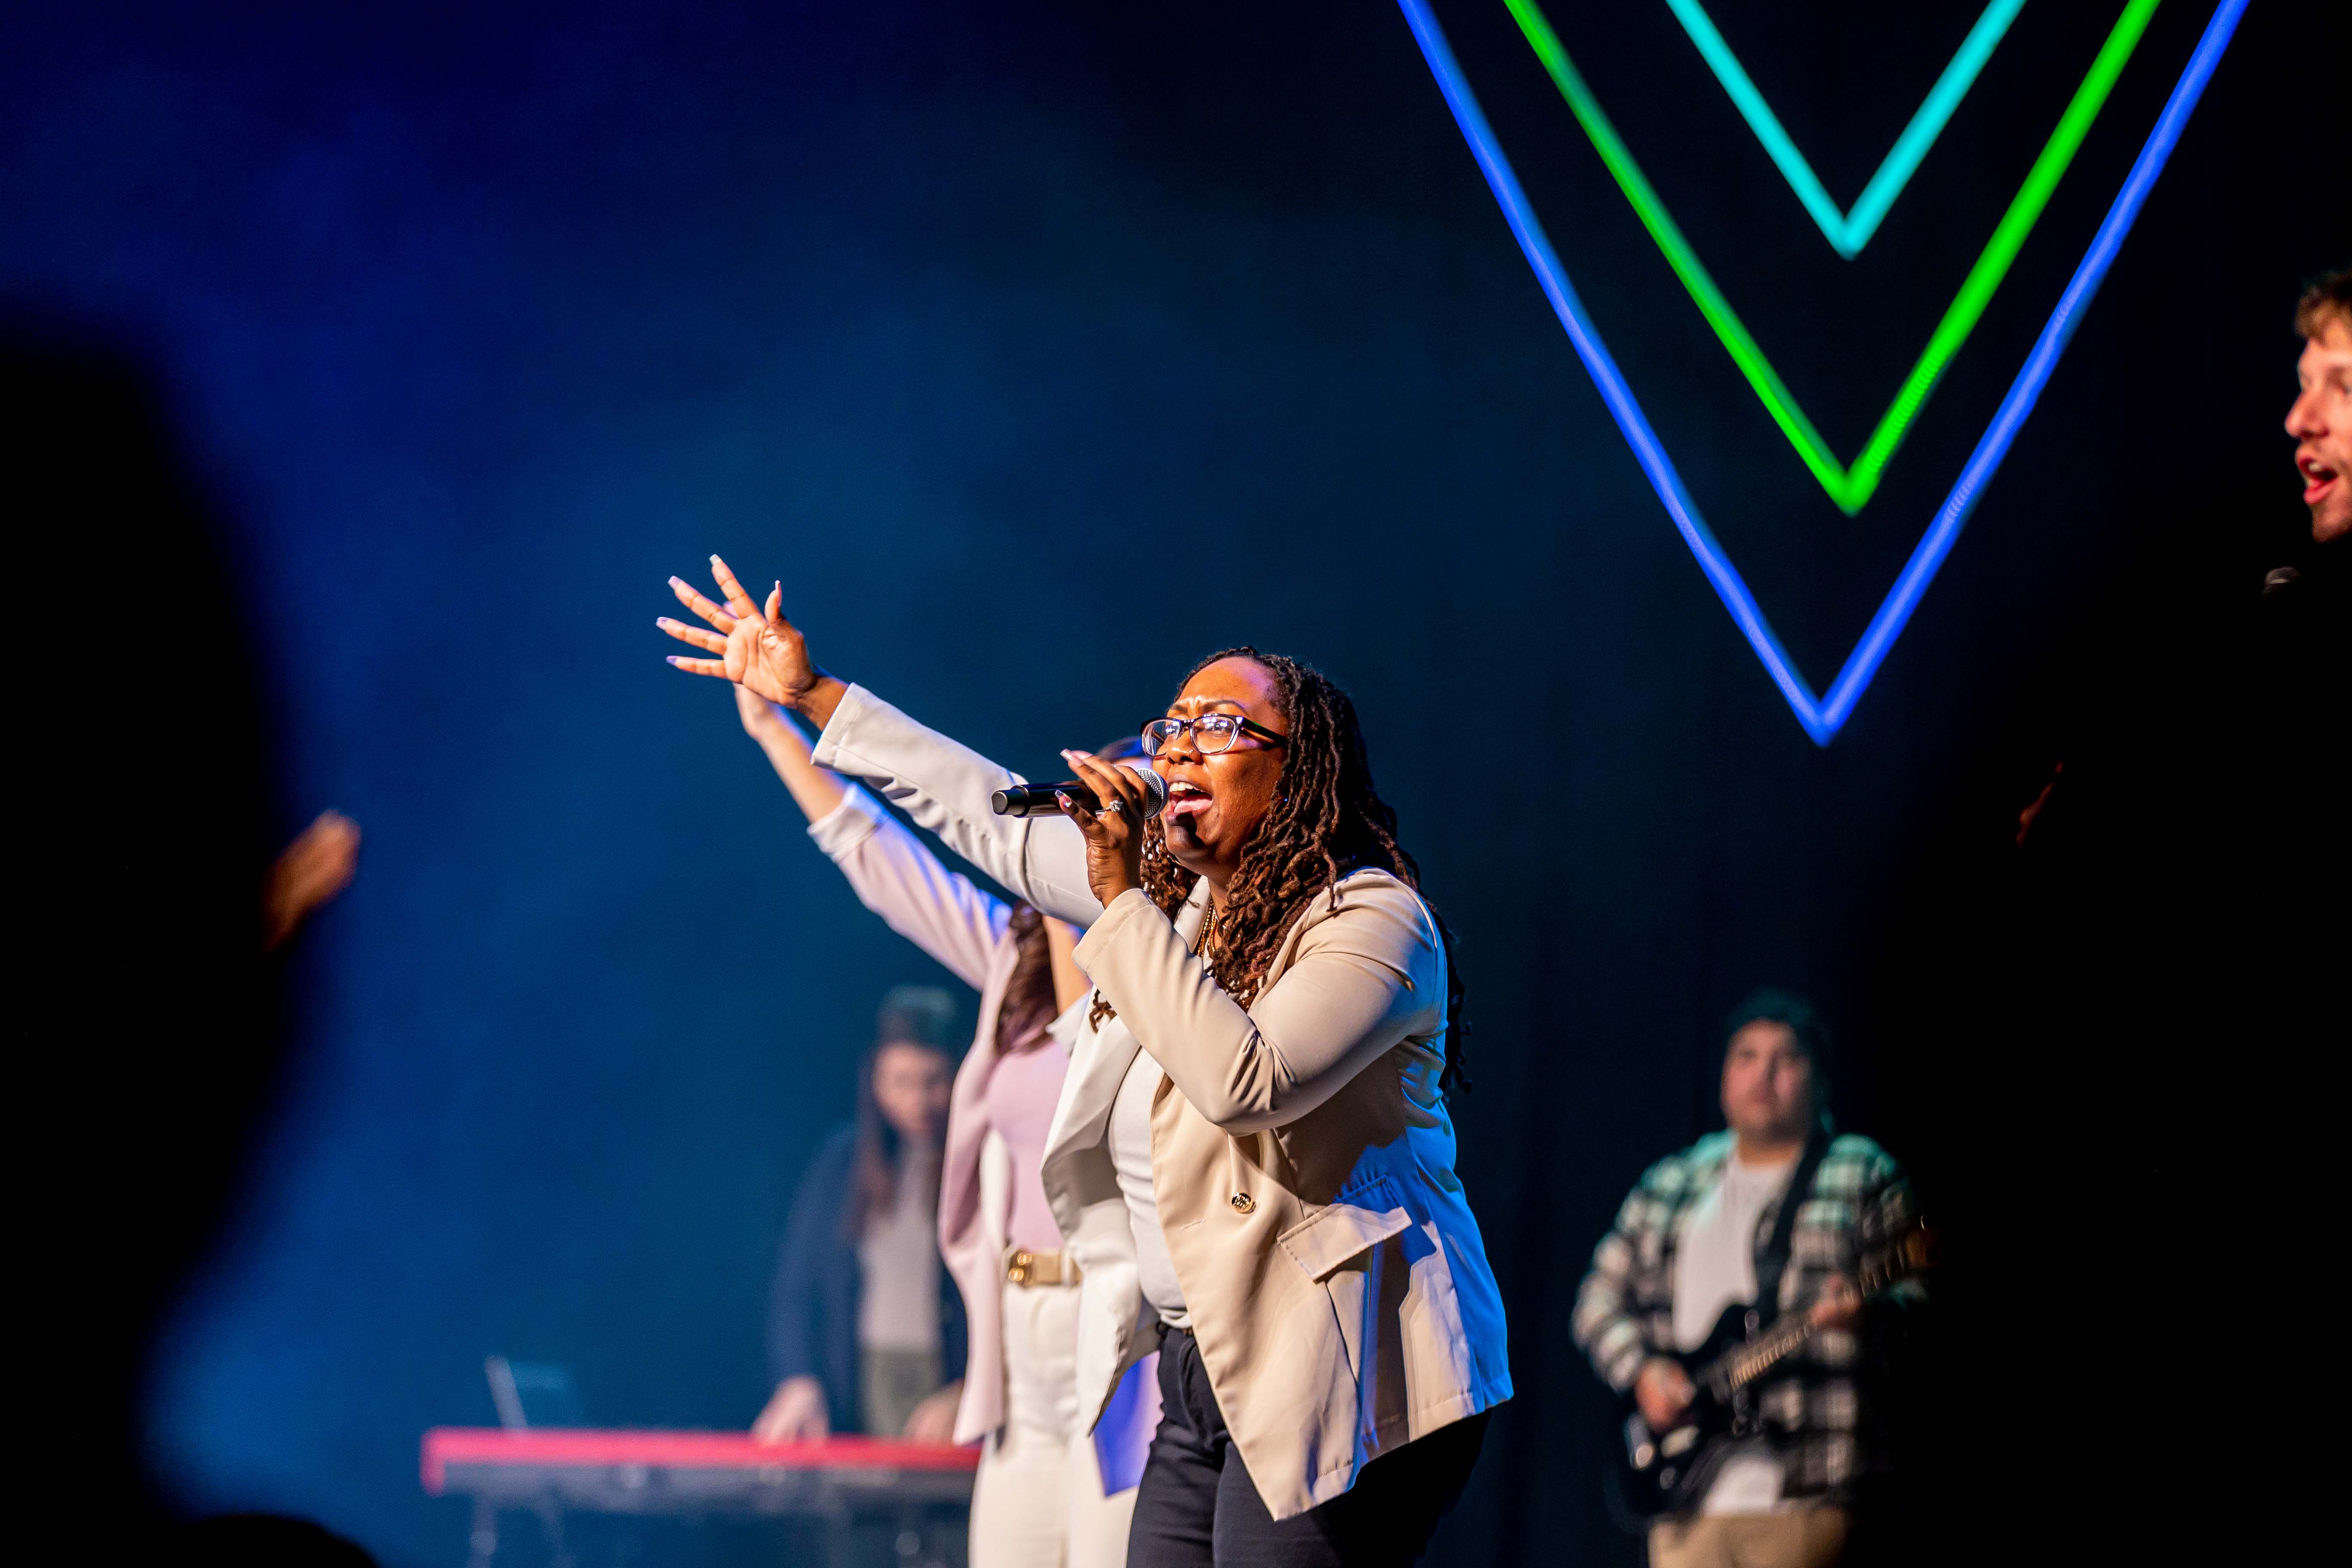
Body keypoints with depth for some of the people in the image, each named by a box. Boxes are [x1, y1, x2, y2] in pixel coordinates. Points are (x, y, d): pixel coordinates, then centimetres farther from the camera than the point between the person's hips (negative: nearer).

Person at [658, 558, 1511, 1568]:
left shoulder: (1371, 920, -10)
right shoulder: (1172, 894, 15)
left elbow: (1243, 1083, -26)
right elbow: (994, 818, 25)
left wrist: (1122, 902, -20)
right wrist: (812, 695, 28)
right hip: (1207, 1374, 8)